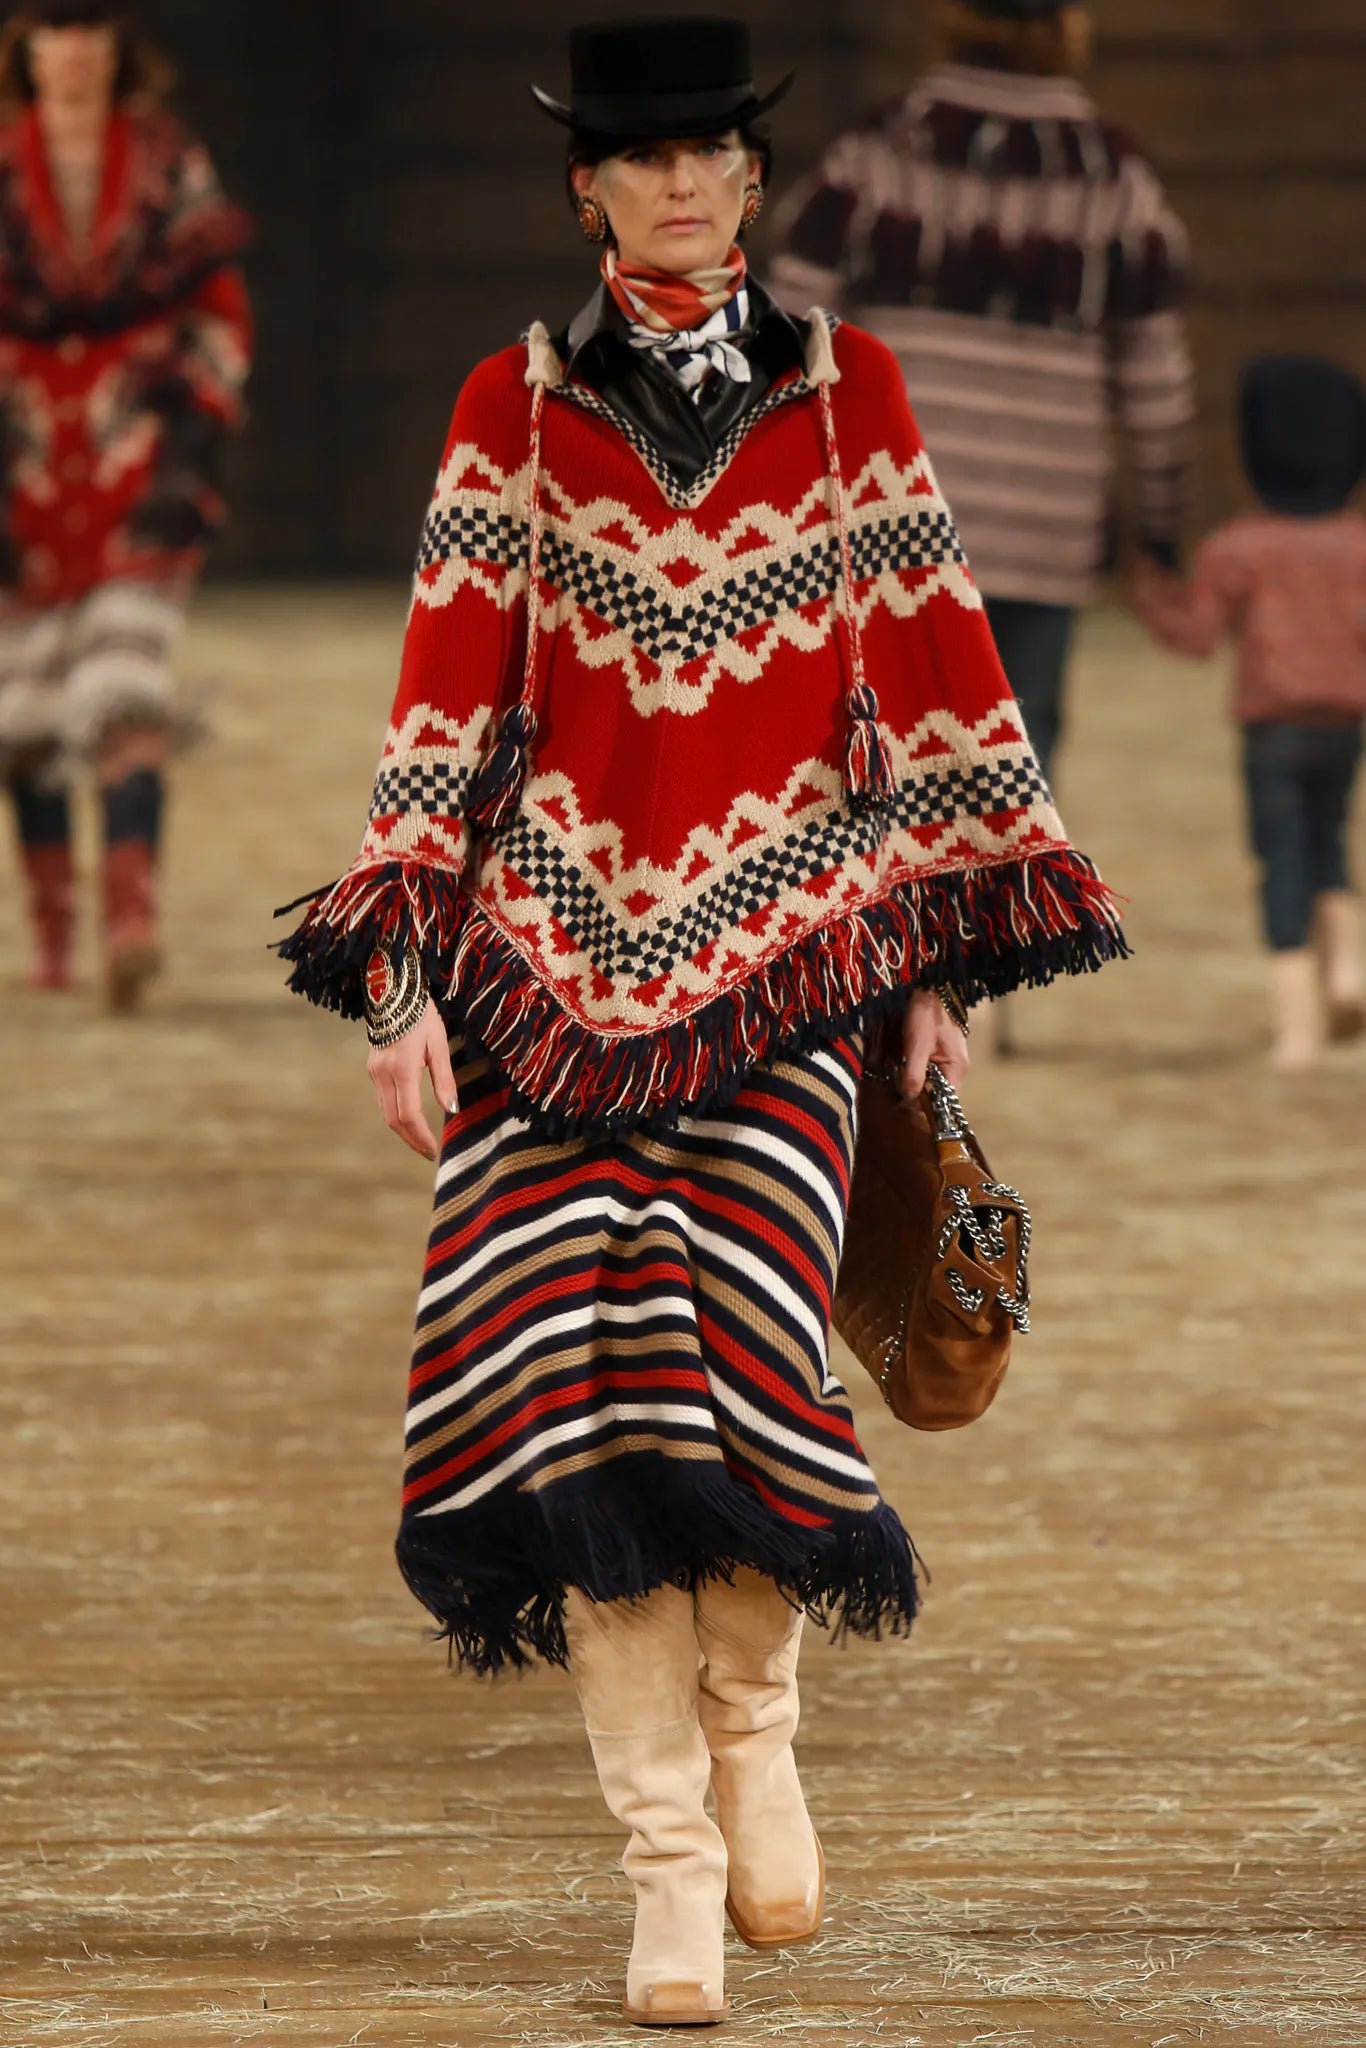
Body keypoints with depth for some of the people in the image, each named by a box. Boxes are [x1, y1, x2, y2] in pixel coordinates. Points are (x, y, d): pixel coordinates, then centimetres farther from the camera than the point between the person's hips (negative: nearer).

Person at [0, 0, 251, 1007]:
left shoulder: (170, 166, 3)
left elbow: (222, 313, 7)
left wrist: (195, 434, -2)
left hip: (138, 461, -2)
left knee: (126, 688, -15)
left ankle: (134, 914, -26)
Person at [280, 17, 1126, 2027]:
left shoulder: (846, 392, 7)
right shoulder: (514, 411, 7)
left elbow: (932, 662, 8)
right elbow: (447, 694, 4)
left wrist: (945, 954, 5)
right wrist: (405, 974, -2)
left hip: (786, 947, -1)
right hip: (558, 946, 1)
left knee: (737, 1345, -17)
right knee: (582, 1386, -9)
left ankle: (753, 1720, 13)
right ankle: (673, 1878, -3)